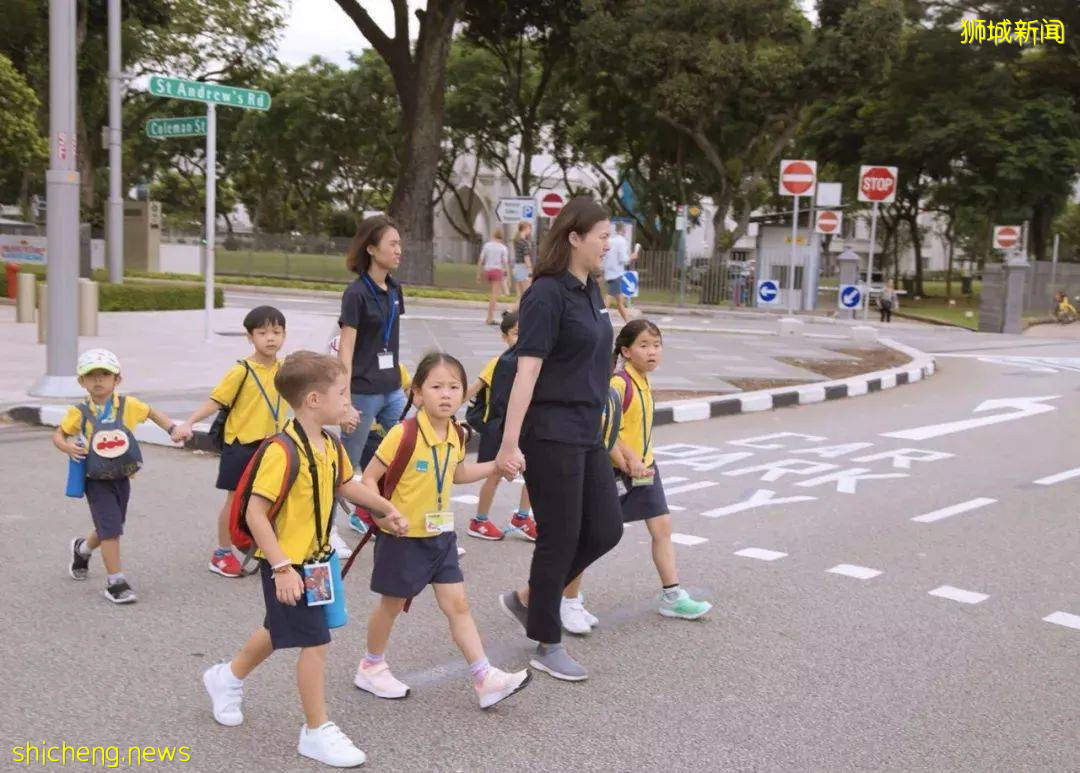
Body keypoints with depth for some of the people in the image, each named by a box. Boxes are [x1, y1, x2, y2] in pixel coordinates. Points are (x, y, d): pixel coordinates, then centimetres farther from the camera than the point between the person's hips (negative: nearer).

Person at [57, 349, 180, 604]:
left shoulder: (127, 405, -5)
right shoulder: (79, 413, -9)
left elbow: (153, 413, 11)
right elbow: (58, 434, 2)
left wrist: (173, 429, -1)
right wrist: (67, 447, -19)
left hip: (122, 478, 4)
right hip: (97, 481, -4)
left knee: (109, 529, 19)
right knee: (110, 529, -12)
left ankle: (81, 549, 51)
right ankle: (115, 581, -2)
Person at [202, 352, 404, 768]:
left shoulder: (330, 445, 1)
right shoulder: (284, 451, -26)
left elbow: (346, 484, 21)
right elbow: (255, 514, -25)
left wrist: (386, 507, 17)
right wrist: (281, 568, -27)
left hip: (312, 559, 9)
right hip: (286, 563, -9)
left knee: (280, 630, 26)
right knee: (315, 642, -4)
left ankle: (227, 677, 50)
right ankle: (317, 731, 12)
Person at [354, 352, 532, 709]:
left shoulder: (454, 435, 1)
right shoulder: (403, 435, -21)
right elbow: (369, 478, -17)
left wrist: (495, 466, 11)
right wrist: (382, 515, -30)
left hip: (440, 534, 6)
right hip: (404, 536, -6)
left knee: (457, 605, 4)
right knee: (391, 605, 11)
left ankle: (485, 678, 4)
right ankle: (371, 666, 32)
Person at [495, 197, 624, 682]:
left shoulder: (589, 291, 12)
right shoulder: (547, 294, -15)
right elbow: (527, 371, -21)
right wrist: (510, 444, -24)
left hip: (587, 433, 9)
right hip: (551, 435, -9)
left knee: (605, 529, 10)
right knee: (560, 537, 1)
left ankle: (525, 599, 26)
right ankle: (547, 645, 17)